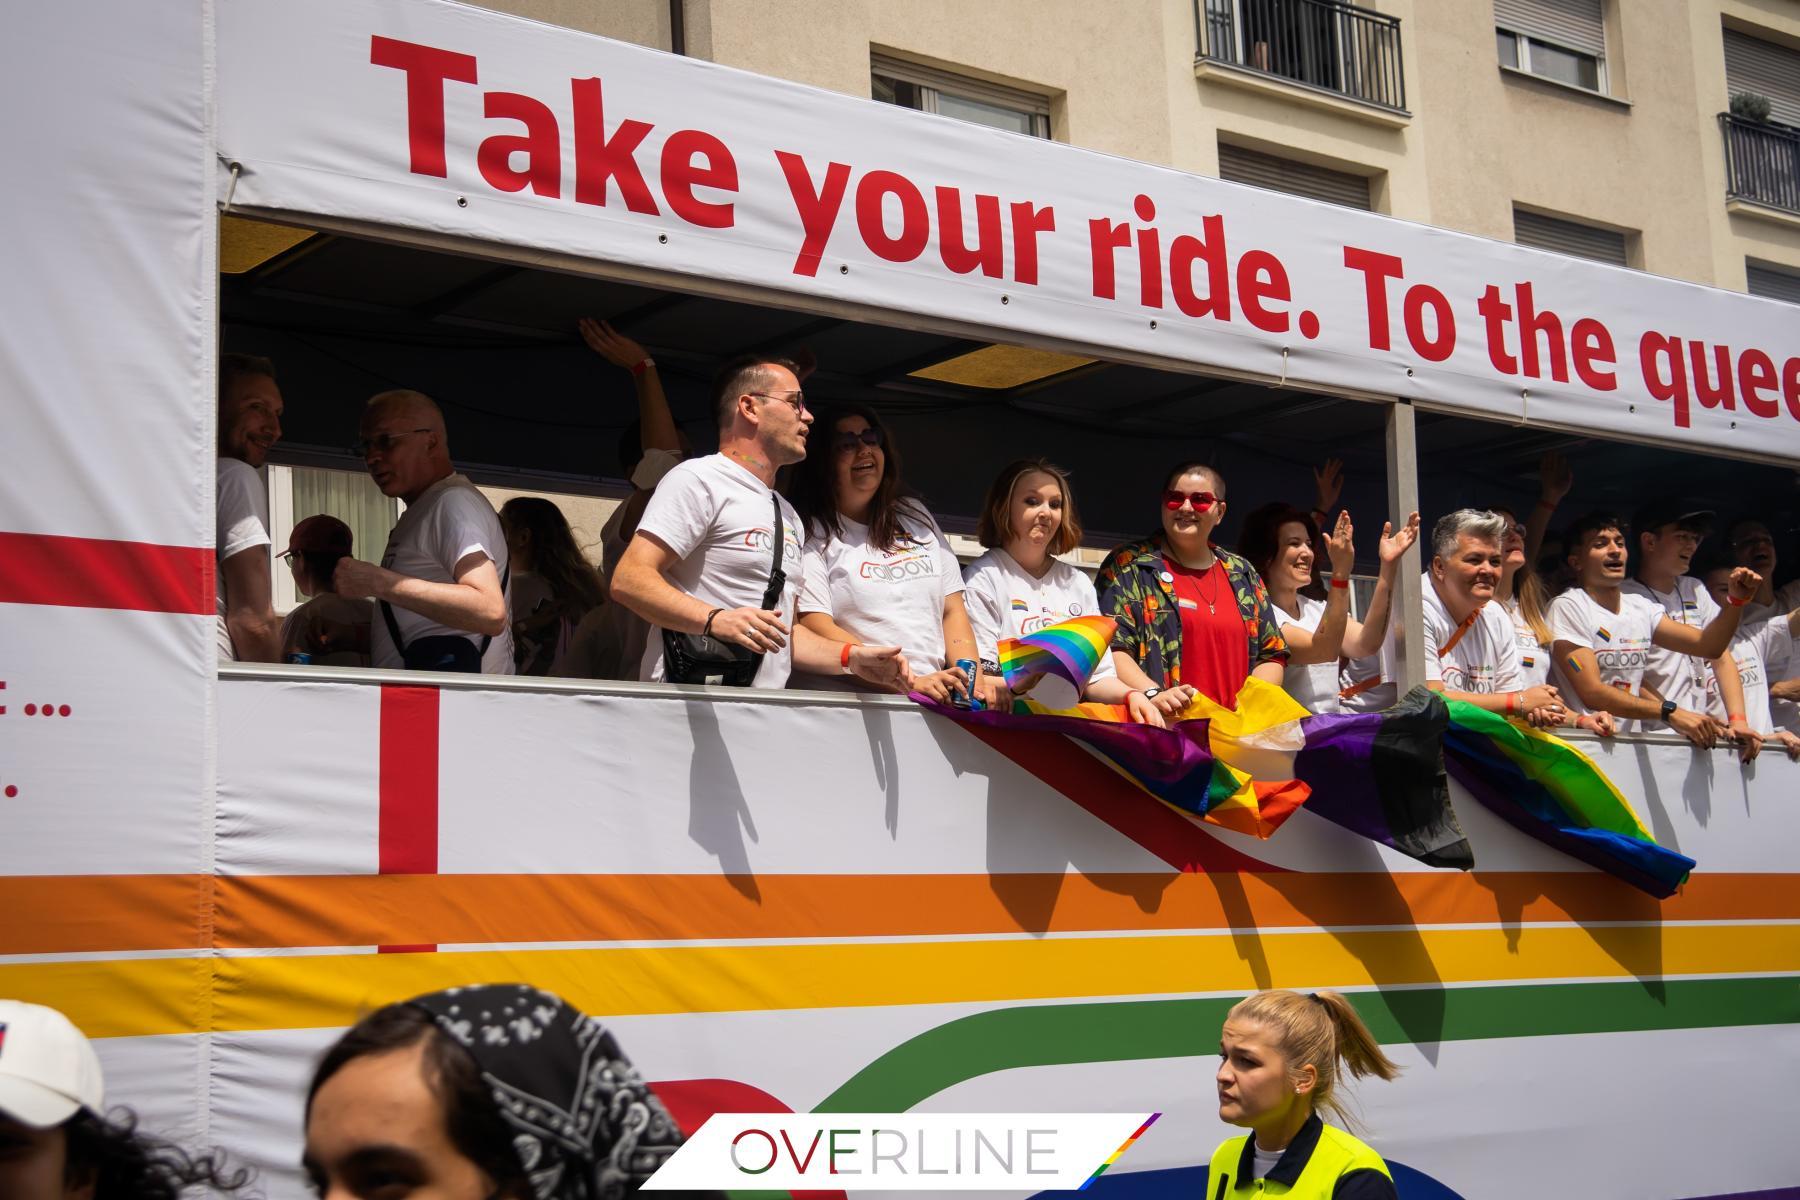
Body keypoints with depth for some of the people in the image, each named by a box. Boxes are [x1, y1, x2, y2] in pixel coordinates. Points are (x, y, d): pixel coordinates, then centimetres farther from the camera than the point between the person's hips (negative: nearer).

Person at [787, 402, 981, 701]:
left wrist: (972, 679, -1)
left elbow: (952, 611, 17)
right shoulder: (812, 534, 2)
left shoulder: (915, 516, 21)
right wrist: (908, 684, -16)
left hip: (934, 700, 4)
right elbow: (816, 629, -9)